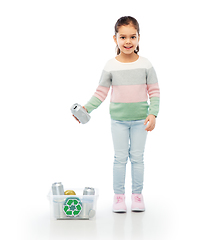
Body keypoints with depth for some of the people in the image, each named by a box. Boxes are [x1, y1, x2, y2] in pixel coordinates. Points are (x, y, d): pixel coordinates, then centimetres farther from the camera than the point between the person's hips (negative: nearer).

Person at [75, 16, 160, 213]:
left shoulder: (145, 65, -5)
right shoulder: (111, 66, -6)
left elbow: (154, 92, -3)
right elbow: (101, 92, -1)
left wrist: (153, 114, -14)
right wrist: (86, 108, -14)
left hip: (140, 119, 0)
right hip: (118, 119, 0)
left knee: (137, 157, 8)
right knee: (120, 157, 7)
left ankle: (137, 194, 20)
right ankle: (119, 195, 18)